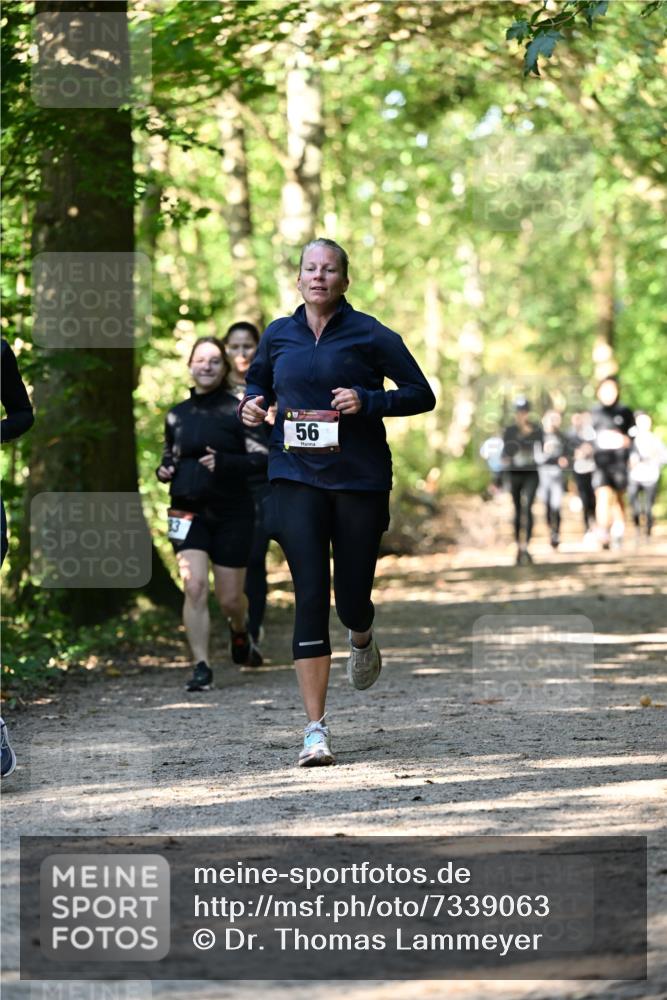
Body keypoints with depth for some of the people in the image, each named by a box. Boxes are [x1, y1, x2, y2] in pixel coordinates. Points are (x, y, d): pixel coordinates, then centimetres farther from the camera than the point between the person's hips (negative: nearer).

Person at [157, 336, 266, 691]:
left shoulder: (237, 410, -4)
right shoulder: (177, 415, 8)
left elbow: (260, 458, -9)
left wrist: (225, 463, -23)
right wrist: (164, 470, 2)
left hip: (231, 514, -2)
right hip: (188, 511, 2)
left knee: (229, 598, 5)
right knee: (195, 587, -15)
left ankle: (240, 632, 41)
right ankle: (201, 666, -9)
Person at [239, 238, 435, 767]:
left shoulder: (369, 335, -2)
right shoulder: (278, 336, 8)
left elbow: (421, 394, 0)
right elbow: (258, 386, 25)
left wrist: (367, 401, -16)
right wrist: (251, 407, 2)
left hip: (360, 479, -1)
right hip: (296, 479, 1)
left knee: (353, 598, 3)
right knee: (310, 598, -8)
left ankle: (363, 640, 45)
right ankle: (316, 729, -7)